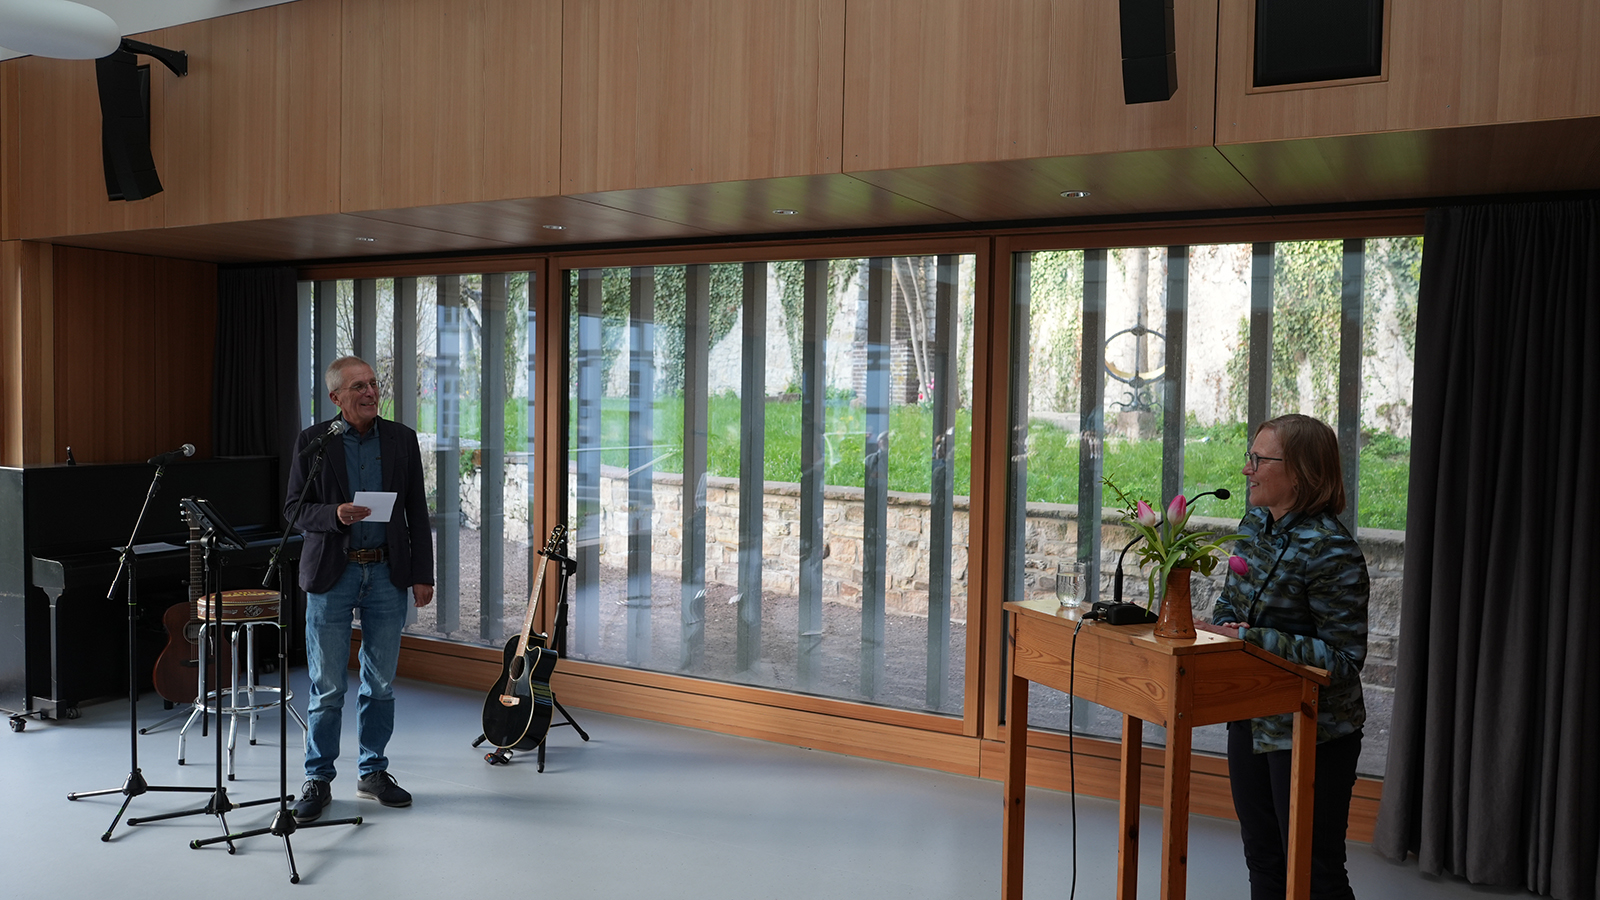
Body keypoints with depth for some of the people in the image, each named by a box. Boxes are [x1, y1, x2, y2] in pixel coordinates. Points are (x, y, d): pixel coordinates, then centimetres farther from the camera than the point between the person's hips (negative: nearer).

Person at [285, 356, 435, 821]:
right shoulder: (312, 441, -1)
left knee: (381, 683, 9)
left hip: (387, 573, 2)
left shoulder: (402, 439, 4)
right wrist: (335, 515, -20)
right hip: (332, 574, -2)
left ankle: (373, 773, 23)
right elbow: (293, 508, 1)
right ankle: (318, 780, 15)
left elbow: (417, 512, 6)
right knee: (327, 687, 2)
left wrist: (422, 574, 1)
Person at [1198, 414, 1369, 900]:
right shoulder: (1254, 525, 3)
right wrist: (1219, 629, -6)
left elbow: (1343, 658, -22)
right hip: (1251, 720, 8)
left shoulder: (1331, 551, -22)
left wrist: (1252, 639, -25)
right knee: (1263, 860, 21)